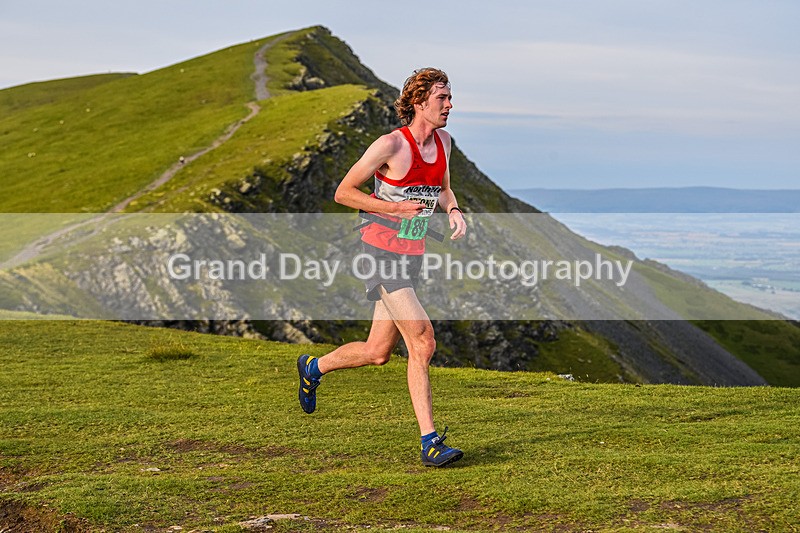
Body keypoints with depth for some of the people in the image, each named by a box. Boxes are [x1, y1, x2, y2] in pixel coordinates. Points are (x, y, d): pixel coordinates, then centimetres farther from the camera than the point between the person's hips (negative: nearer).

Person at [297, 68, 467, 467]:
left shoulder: (442, 140, 7)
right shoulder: (390, 145, -14)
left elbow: (443, 190, 23)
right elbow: (343, 193, -9)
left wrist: (454, 212, 0)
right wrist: (395, 208, -17)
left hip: (410, 255, 8)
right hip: (380, 252, -8)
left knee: (377, 353, 12)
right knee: (423, 344, -17)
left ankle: (313, 368, 39)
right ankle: (429, 442, -12)